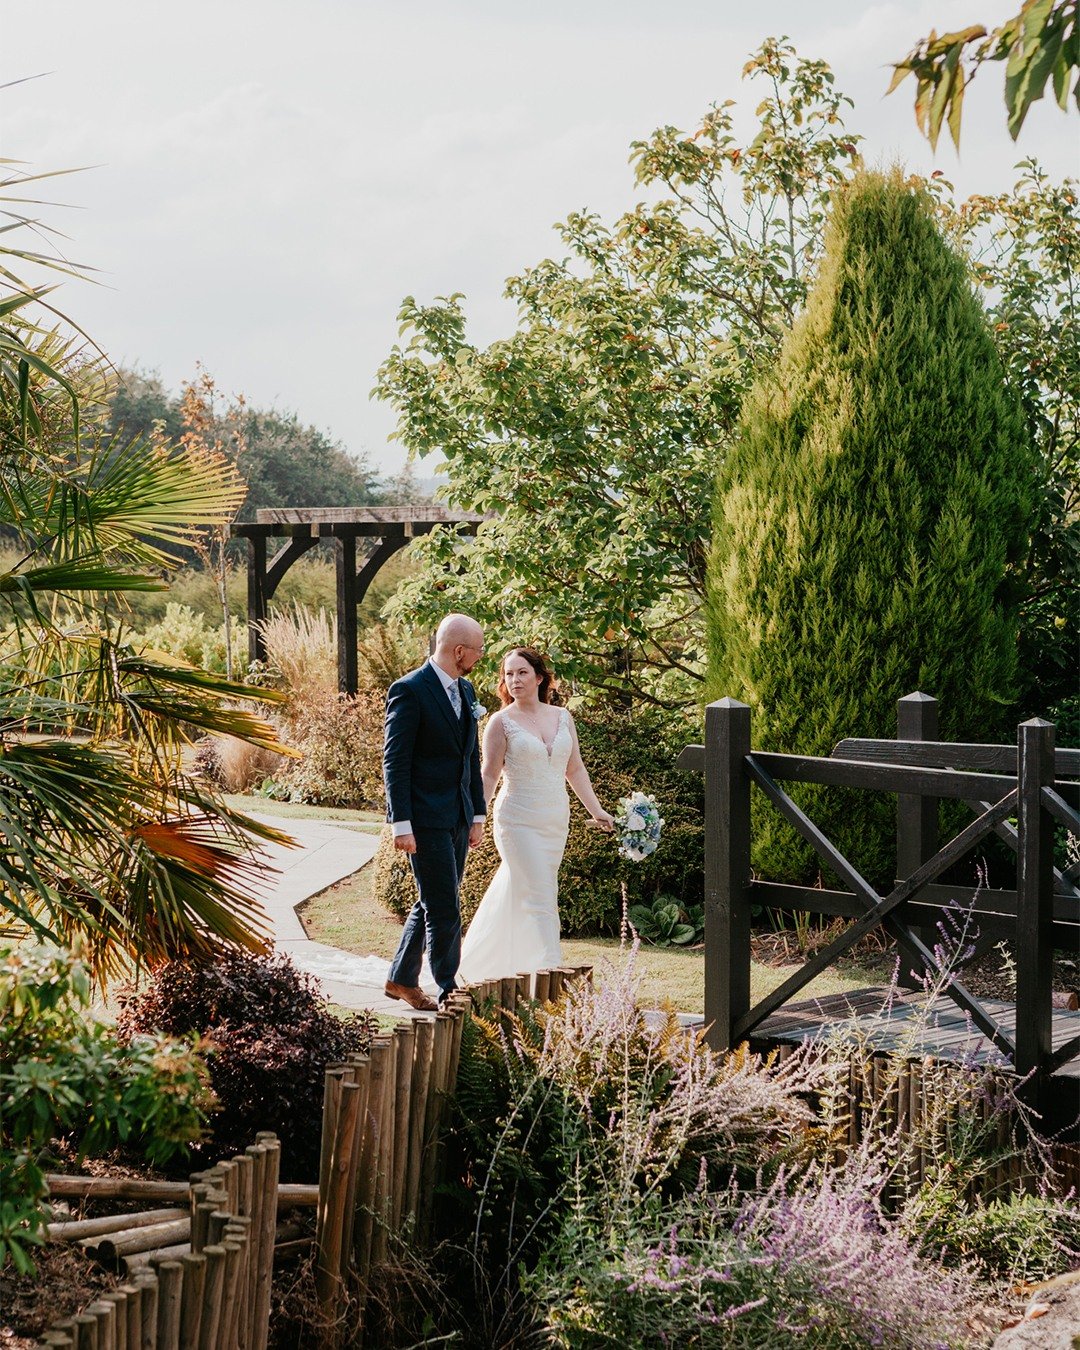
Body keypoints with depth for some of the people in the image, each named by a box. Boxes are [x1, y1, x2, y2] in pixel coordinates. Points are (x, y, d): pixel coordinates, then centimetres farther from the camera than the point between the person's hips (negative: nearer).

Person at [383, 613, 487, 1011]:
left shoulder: (465, 690, 12)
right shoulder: (409, 690, -12)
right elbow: (395, 761, -14)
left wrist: (478, 815, 15)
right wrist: (401, 824, -18)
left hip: (458, 816, 8)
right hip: (425, 818, -8)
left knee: (430, 905, 15)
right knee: (443, 910, -7)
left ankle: (402, 979, 27)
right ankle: (451, 992, -1)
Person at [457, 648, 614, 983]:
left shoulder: (562, 717, 8)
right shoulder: (502, 722, -4)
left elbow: (575, 769, 14)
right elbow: (489, 775, -5)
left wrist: (596, 810, 11)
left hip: (556, 820, 5)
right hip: (518, 820, -5)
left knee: (515, 897, 12)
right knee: (540, 898, -12)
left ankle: (476, 965, 26)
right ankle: (549, 971, -13)